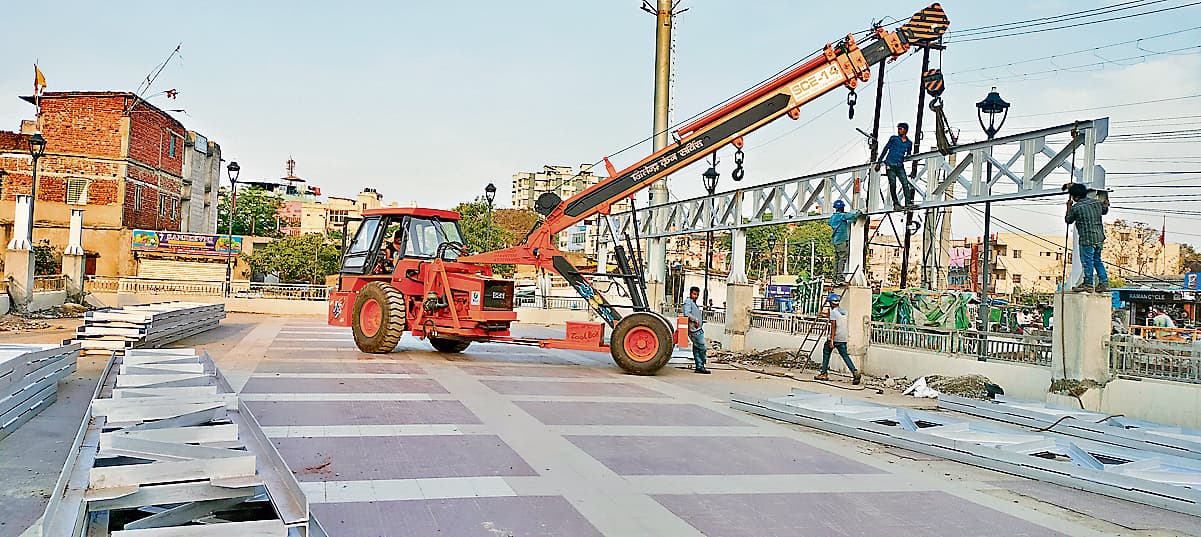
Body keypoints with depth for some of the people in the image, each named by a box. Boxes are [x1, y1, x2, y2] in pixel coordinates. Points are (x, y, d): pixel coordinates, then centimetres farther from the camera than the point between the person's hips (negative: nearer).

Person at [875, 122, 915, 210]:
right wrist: (879, 162, 7)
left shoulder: (909, 143, 14)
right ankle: (896, 204, -5)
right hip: (890, 165, -2)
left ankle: (908, 202, -16)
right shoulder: (894, 139, 8)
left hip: (900, 166, 2)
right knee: (892, 184, -8)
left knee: (905, 183, -12)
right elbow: (885, 150, 9)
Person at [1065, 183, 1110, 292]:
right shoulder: (1096, 202, 7)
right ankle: (1104, 283, 16)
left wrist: (1069, 206, 15)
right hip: (1099, 237, 7)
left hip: (1087, 239, -7)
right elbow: (1104, 210, 29)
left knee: (1087, 261, 2)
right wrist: (1106, 204, 49)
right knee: (1097, 260, 16)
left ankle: (1088, 284, 9)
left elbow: (1068, 220, 5)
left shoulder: (1076, 207, -11)